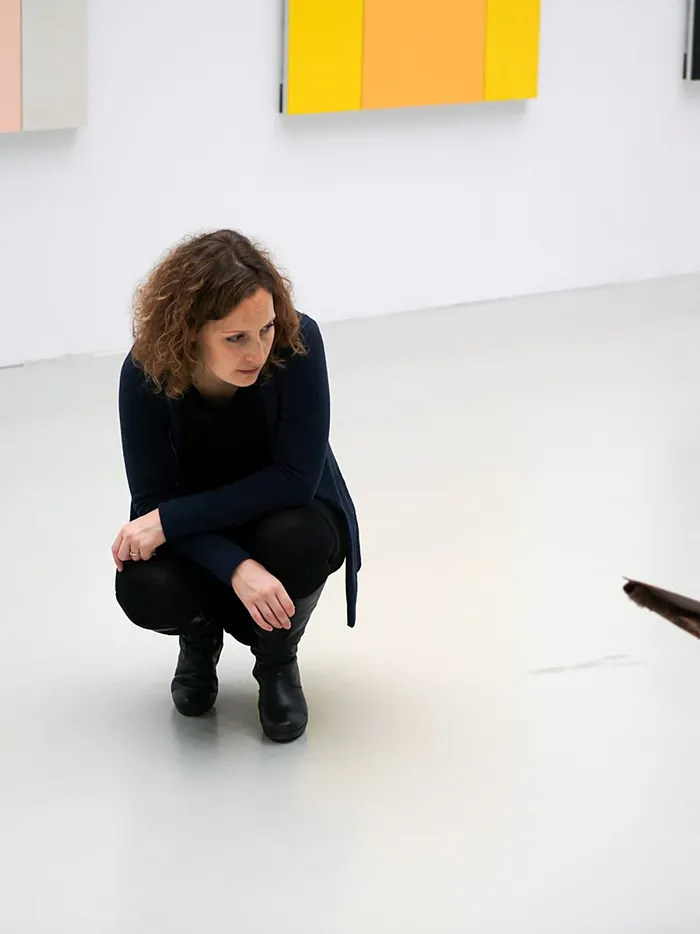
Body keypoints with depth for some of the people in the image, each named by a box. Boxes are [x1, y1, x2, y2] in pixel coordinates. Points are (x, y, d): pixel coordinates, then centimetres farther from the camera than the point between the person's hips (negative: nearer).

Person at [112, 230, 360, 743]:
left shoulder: (297, 342, -30)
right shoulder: (146, 372, -26)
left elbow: (295, 479, -28)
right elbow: (153, 499, -21)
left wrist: (170, 519, -32)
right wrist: (237, 568, -37)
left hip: (289, 516, -1)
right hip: (198, 531, 1)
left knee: (292, 538, -35)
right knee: (147, 590, -30)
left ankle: (277, 660, -3)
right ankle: (201, 631, 8)